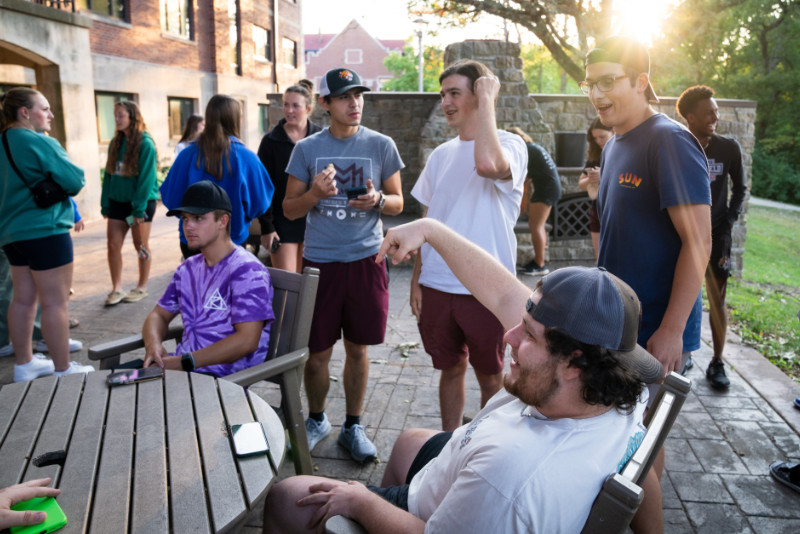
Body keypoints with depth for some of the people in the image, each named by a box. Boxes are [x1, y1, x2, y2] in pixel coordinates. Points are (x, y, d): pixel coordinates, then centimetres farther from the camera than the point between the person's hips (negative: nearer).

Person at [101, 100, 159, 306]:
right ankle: (116, 289, 10)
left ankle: (142, 287, 19)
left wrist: (139, 208, -17)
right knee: (113, 245, 2)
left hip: (141, 201, -6)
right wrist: (105, 204, 6)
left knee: (141, 246, 5)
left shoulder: (145, 144, -11)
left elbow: (146, 177, -14)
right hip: (118, 202, 6)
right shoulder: (116, 143, 9)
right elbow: (109, 174, 11)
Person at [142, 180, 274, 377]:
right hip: (181, 365, 8)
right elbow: (159, 315, 21)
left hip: (226, 377, -8)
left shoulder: (246, 270, -12)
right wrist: (153, 344, -4)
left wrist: (183, 362, -20)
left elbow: (247, 340, -21)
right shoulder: (189, 268, 16)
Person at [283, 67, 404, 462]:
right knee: (316, 352, 5)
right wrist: (315, 193, -15)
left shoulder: (381, 146, 3)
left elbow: (398, 202, 8)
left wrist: (378, 200, -14)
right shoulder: (307, 149, 3)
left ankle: (353, 426, 27)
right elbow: (290, 210, 5)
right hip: (319, 261, 0)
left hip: (366, 260, 0)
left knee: (357, 348, 9)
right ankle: (316, 420, 31)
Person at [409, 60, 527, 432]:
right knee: (450, 369, 17)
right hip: (437, 286, 5)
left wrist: (487, 100, -19)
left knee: (490, 377, 10)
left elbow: (488, 163, -33)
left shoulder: (509, 145, -7)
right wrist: (416, 279, 10)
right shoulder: (441, 155, 11)